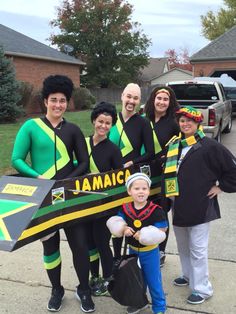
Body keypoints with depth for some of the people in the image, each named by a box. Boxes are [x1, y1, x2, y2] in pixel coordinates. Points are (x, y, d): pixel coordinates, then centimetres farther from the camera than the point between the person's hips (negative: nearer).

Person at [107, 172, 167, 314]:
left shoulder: (156, 210, -22)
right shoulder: (125, 208, -8)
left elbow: (161, 232, -18)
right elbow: (118, 225, 5)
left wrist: (144, 235, -30)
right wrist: (124, 230, -17)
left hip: (150, 251, -5)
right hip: (133, 250, 5)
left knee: (153, 281, 10)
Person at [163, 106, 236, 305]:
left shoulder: (209, 146, -13)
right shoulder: (173, 144, 8)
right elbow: (168, 171, 22)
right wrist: (169, 195, 15)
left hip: (200, 207, -7)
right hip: (178, 206, 7)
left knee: (197, 249, 1)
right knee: (182, 246, 21)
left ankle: (202, 288, 16)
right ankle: (188, 275, 41)